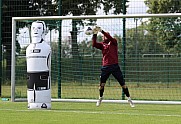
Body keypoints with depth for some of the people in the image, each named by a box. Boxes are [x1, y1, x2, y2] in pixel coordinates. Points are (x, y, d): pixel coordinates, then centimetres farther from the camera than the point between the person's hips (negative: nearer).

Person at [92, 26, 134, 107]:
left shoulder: (113, 42, 4)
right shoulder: (102, 44, 12)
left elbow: (109, 37, -17)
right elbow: (94, 44, -5)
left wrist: (101, 31, -23)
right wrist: (94, 34, -14)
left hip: (115, 66, -3)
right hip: (105, 67, 3)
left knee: (123, 84, -2)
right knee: (102, 84, 4)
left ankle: (129, 99, 7)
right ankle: (100, 98, 28)